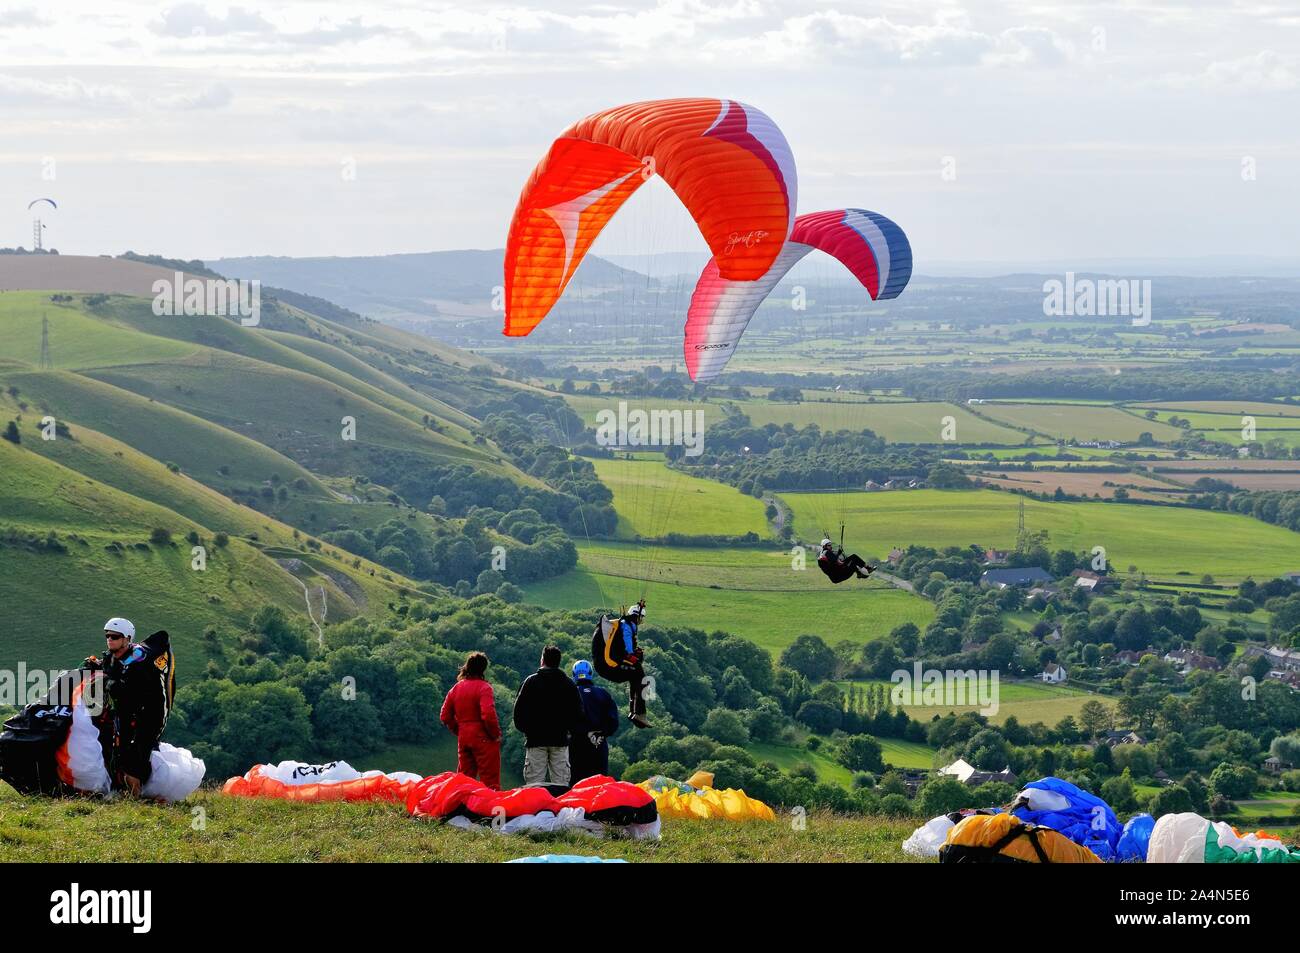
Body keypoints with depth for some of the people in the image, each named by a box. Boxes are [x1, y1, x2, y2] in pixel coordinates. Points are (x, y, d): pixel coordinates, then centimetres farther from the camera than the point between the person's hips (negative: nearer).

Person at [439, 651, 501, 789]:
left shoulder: (456, 688, 9)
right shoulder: (483, 687, -12)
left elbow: (445, 717, 11)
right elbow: (488, 715, -23)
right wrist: (496, 734, -10)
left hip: (463, 738, 6)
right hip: (483, 738, -6)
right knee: (490, 781, -3)